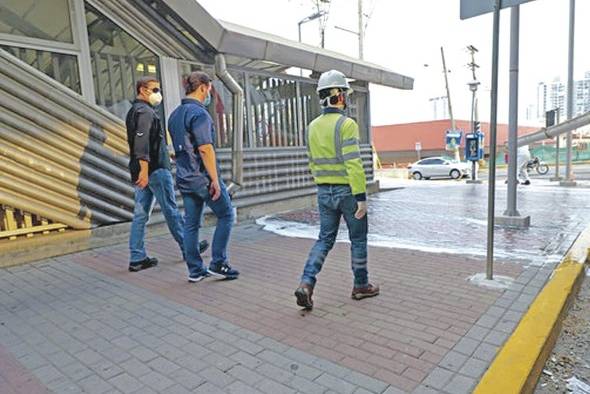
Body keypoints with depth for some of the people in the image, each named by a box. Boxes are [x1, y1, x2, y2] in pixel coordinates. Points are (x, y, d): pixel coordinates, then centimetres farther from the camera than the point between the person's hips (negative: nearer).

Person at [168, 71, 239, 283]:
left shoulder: (175, 114, 14)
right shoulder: (199, 113, -15)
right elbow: (205, 149, -21)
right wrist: (215, 179, -19)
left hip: (184, 178, 9)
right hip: (203, 177, -8)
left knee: (191, 223, 10)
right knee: (226, 215, 6)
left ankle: (195, 270, 16)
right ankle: (218, 263, 7)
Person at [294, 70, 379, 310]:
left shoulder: (313, 126, 7)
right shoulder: (346, 124, -15)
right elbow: (353, 164, -22)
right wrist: (361, 197, -19)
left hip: (324, 193, 6)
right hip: (348, 191, -6)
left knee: (325, 239, 12)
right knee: (358, 239, 12)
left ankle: (306, 284, -2)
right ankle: (361, 285, 26)